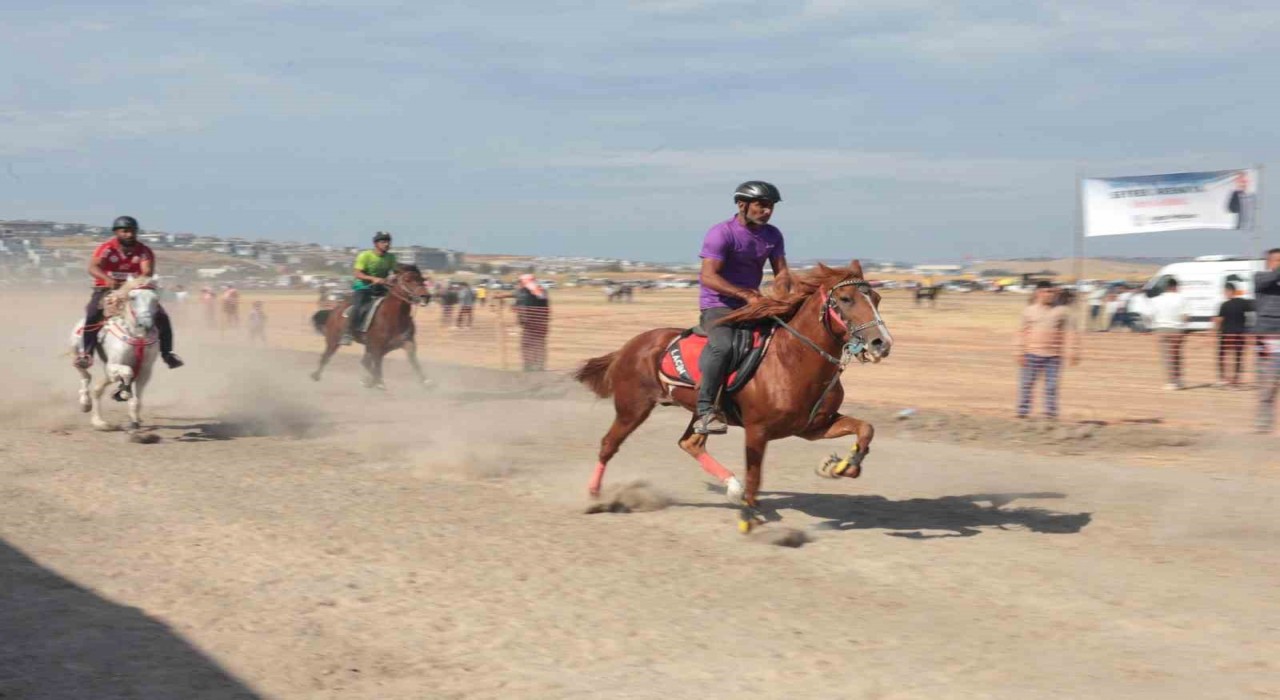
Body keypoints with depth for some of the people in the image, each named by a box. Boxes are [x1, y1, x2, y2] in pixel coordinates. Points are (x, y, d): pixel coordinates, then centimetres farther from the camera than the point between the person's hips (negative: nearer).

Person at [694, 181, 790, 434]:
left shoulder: (772, 235, 9)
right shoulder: (721, 233, -13)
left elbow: (781, 272, 8)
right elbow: (708, 277, -21)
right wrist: (745, 294, -31)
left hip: (753, 303, 7)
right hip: (718, 305, -7)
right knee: (723, 345, -35)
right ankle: (705, 412, -31)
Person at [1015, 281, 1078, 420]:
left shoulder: (1062, 311, 2)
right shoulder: (1029, 310, 4)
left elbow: (1070, 333, 2)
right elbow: (1022, 333, 4)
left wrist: (1073, 352, -3)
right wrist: (1021, 353, -2)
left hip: (1054, 356, 0)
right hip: (1032, 354, 0)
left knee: (1051, 386, 2)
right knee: (1026, 384, 2)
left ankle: (1051, 414, 9)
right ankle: (1022, 412, 11)